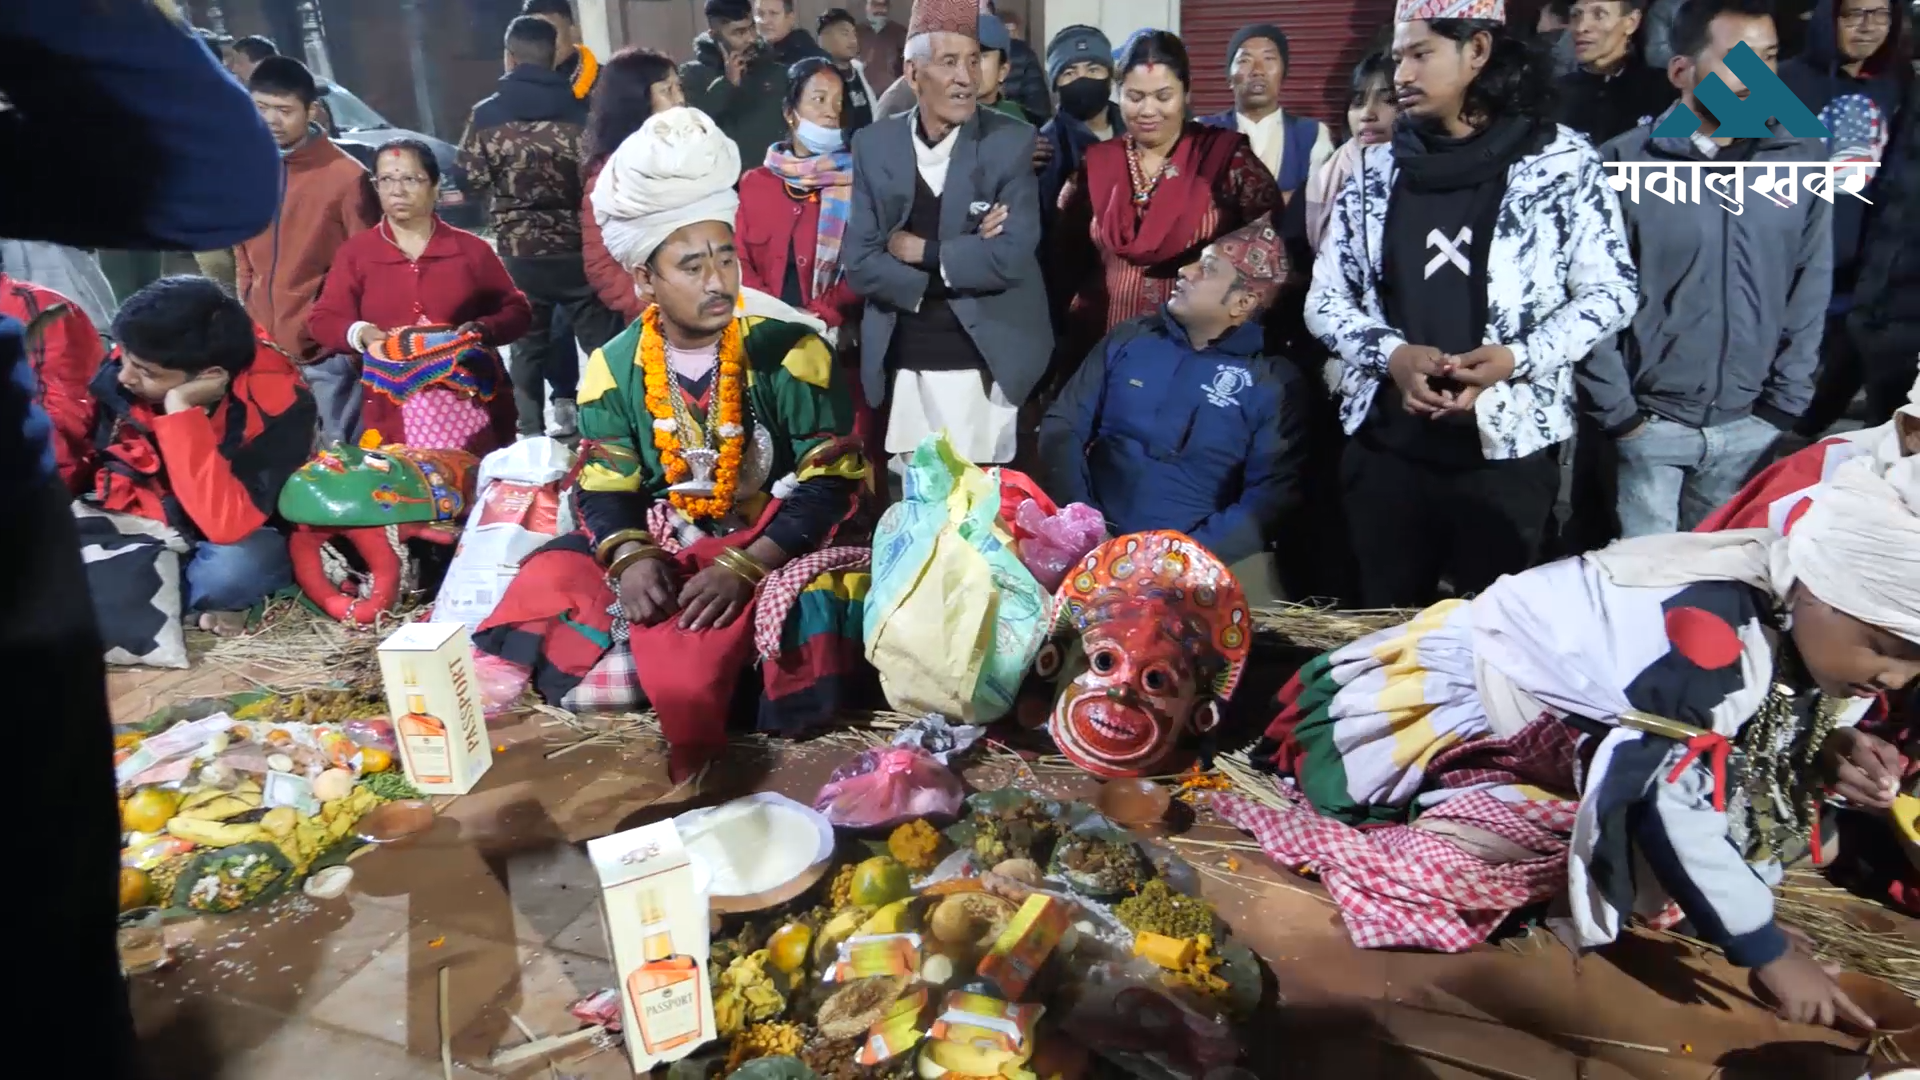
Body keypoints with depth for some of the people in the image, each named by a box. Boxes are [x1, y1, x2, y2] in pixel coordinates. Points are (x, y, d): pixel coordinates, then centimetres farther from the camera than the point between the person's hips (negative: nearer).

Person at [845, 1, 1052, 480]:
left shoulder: (1011, 141, -3)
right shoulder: (874, 144, 4)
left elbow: (1012, 257, -14)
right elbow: (858, 263, -3)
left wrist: (921, 251, -8)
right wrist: (963, 258, -11)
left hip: (986, 363, -2)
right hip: (902, 364, 2)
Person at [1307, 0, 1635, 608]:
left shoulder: (1561, 162, 0)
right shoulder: (1377, 171, 9)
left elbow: (1609, 293, 0)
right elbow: (1325, 300, 7)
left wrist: (1515, 358, -17)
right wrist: (1393, 354, -12)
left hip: (1508, 448, -3)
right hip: (1384, 445, 3)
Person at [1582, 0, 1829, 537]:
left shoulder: (1804, 161, 2)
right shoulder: (1624, 162, -9)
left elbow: (1809, 293, 6)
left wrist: (1783, 405, 3)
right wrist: (1617, 413, -9)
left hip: (1749, 427, 3)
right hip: (1648, 424, -3)